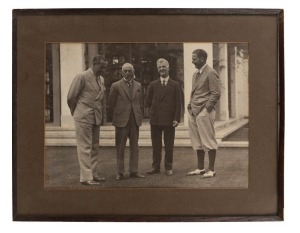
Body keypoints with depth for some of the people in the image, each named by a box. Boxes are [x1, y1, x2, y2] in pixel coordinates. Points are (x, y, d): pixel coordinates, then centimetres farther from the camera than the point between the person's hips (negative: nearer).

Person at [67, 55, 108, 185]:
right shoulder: (82, 77, -10)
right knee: (85, 148, -5)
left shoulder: (101, 79, 12)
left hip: (96, 118, 8)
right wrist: (75, 112, 4)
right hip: (83, 117, -7)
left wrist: (101, 115, 14)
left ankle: (93, 174, 20)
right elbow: (71, 97, -7)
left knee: (94, 148, 11)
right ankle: (86, 177, -2)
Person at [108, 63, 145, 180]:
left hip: (135, 120, 4)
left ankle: (134, 171, 16)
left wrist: (139, 115, 10)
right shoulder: (116, 86, -2)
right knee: (120, 147, 2)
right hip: (121, 120, -4)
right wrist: (118, 114, 6)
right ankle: (120, 172, 9)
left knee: (134, 146, 7)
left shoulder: (138, 85, 10)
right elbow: (111, 104, 3)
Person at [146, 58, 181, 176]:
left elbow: (178, 103, -1)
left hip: (169, 119, -2)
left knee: (169, 145, 4)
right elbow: (149, 101, 15)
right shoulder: (153, 84, 9)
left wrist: (176, 118, -8)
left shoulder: (175, 85, 4)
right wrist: (155, 110, 8)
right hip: (155, 119, 2)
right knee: (156, 145, 6)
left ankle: (169, 167, 14)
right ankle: (155, 167, 14)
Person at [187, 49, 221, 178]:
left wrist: (206, 108, -14)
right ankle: (200, 168, 20)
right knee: (197, 142, 11)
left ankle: (211, 170, 5)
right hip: (194, 112, 9)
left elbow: (216, 93, -12)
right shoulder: (196, 74, 19)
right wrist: (190, 106, 12)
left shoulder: (211, 73, -8)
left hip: (204, 112, -8)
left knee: (208, 141, -2)